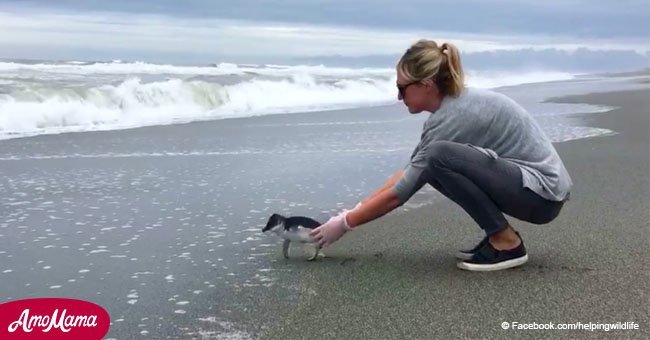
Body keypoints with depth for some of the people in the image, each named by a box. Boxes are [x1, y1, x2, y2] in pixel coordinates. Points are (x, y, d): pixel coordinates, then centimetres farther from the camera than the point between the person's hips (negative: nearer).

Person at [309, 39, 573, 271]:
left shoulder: (454, 116, -22)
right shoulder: (453, 103, 5)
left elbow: (400, 193, -18)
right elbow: (409, 172, 10)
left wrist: (344, 224, -7)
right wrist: (354, 211, 8)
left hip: (544, 191, -9)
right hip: (527, 182, 9)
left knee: (441, 156, -26)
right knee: (429, 167, 8)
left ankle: (507, 243, -12)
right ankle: (500, 233, 8)